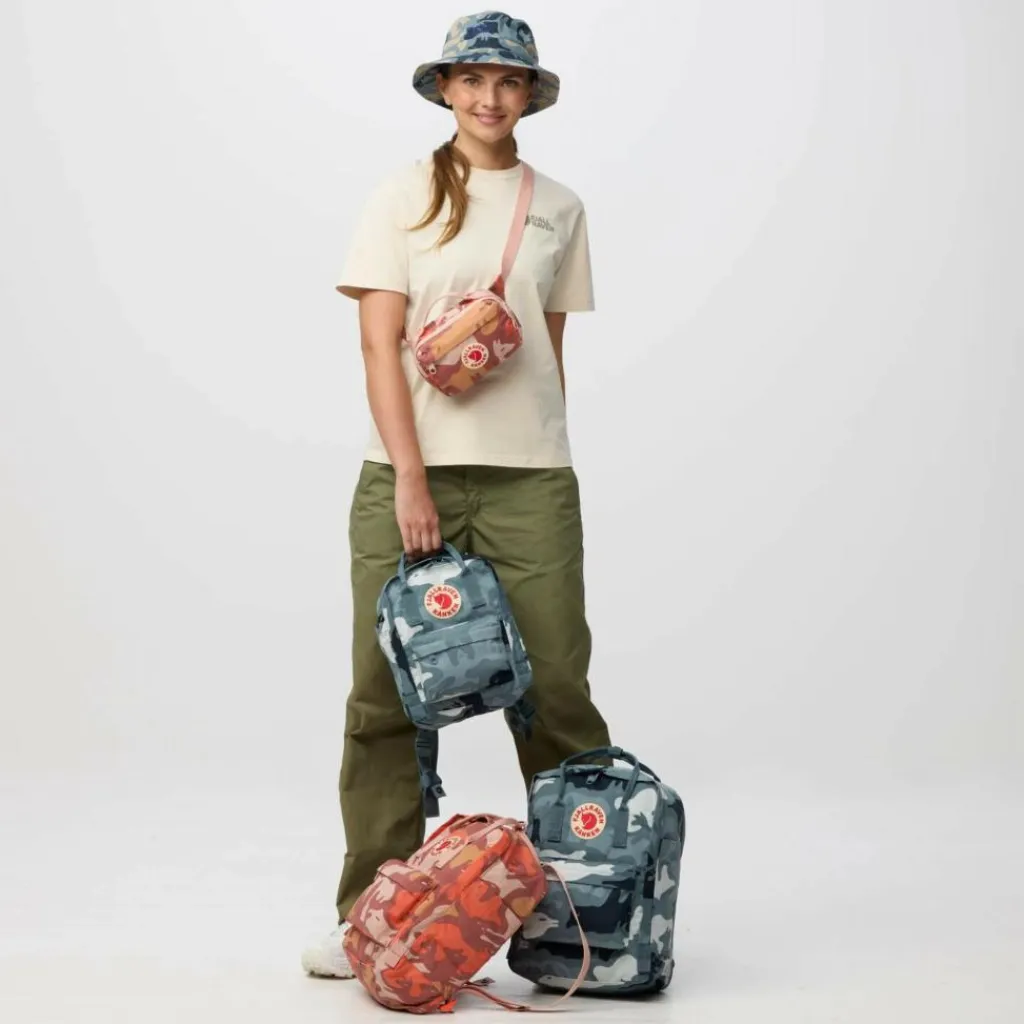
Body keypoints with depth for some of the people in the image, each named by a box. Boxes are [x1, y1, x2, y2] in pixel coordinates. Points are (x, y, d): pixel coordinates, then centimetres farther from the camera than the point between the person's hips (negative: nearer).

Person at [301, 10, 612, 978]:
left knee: (556, 689, -1)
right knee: (387, 695, 1)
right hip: (409, 470, -1)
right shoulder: (407, 193, 4)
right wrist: (410, 479, -11)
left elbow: (552, 347, 15)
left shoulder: (558, 207, 11)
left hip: (531, 477, 2)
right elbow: (379, 343, -3)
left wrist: (544, 456, 9)